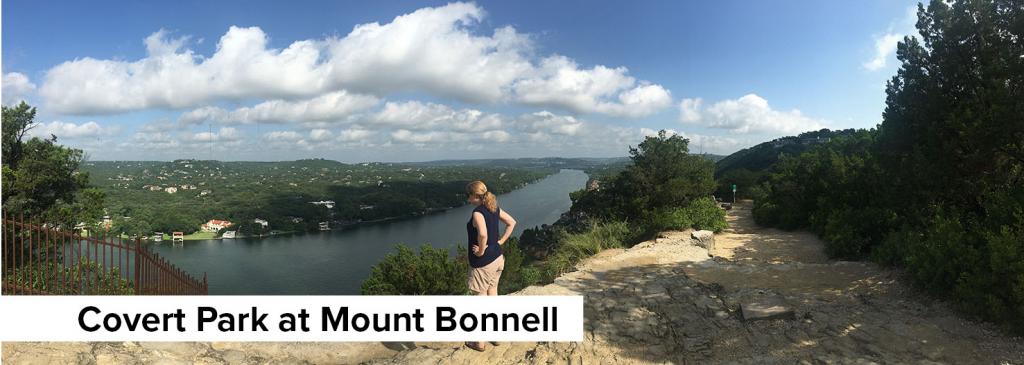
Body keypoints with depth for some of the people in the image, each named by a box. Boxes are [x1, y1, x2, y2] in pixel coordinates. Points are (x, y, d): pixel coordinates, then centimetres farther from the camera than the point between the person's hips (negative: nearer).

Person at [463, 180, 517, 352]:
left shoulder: (477, 212, -22)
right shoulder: (494, 208, 3)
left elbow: (483, 234, -38)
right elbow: (512, 222, 13)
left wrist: (480, 251, -22)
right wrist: (501, 241, 8)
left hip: (483, 262, -8)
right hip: (497, 258, 8)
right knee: (492, 295, 20)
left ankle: (479, 342, 18)